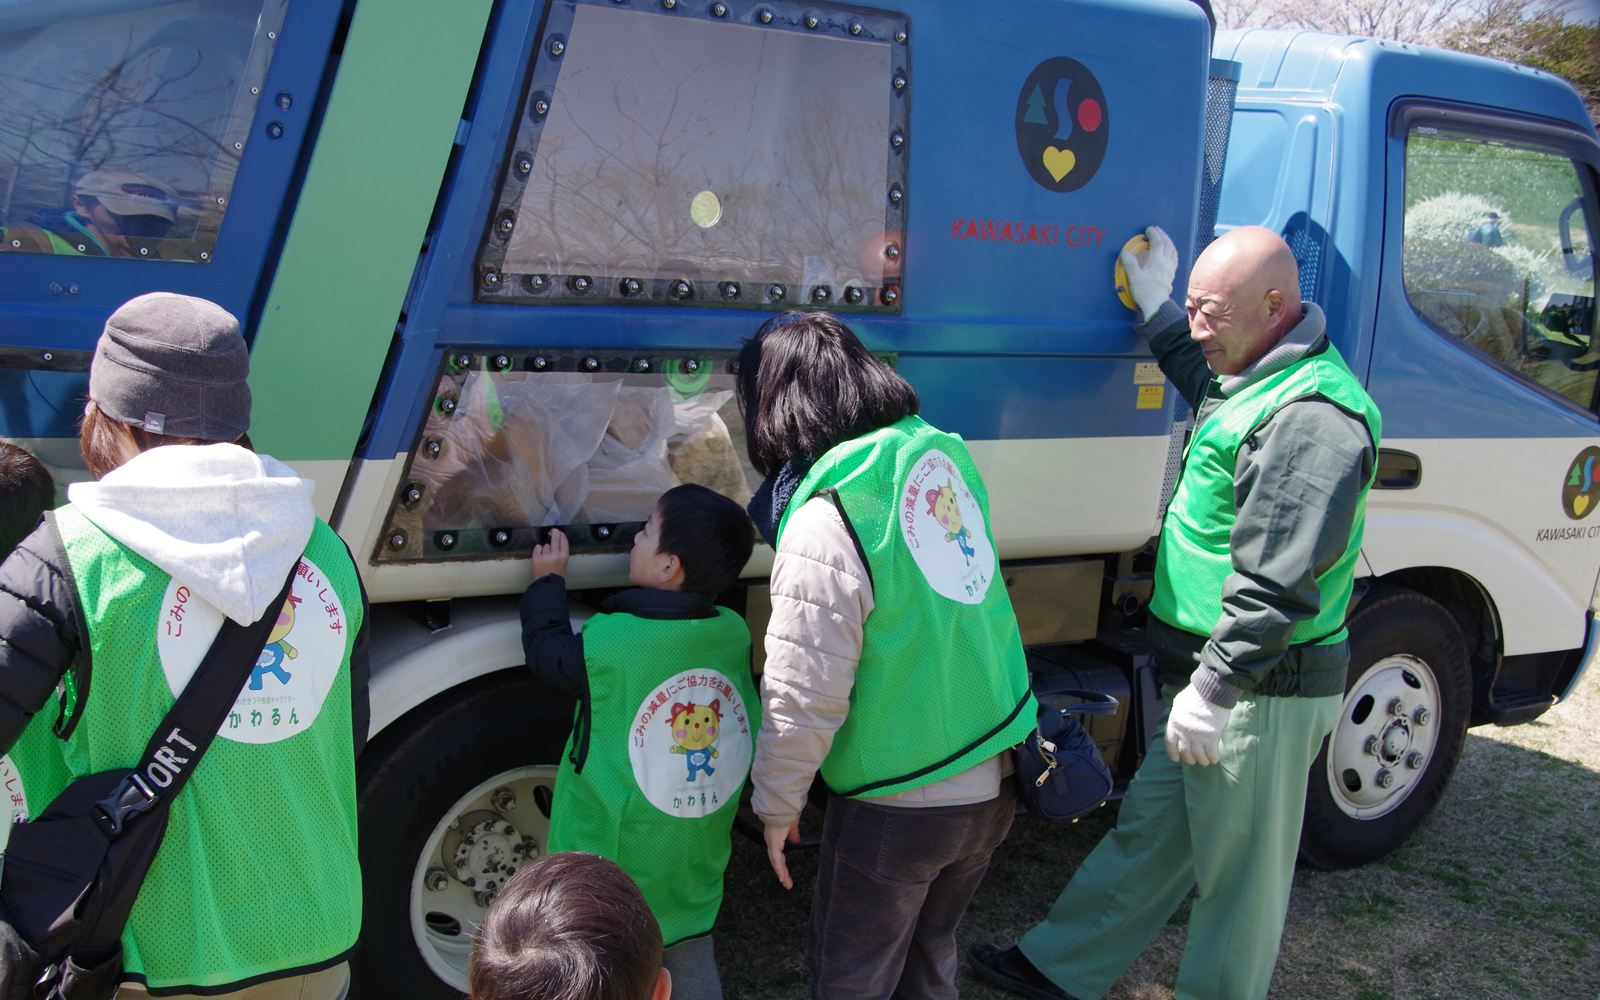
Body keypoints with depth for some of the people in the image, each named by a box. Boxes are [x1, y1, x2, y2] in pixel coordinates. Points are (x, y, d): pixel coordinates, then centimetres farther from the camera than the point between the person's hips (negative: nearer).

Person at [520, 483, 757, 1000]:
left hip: (612, 862, -4)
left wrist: (547, 580, 11)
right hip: (699, 861, 5)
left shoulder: (607, 645, -23)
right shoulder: (735, 634, -10)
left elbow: (546, 651, -2)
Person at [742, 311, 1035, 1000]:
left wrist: (776, 805, -7)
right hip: (995, 787, 7)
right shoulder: (941, 455, -2)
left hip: (898, 809, -7)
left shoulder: (826, 520, -24)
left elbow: (803, 698, -22)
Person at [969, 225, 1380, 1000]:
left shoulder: (1311, 419, -24)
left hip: (1264, 692, -11)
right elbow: (1207, 382, 38)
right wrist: (1156, 309, 37)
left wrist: (1215, 690, -24)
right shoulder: (1257, 382, 9)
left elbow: (1276, 585, -27)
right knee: (1150, 827, 20)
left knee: (1239, 868, 6)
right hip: (1215, 678, 11)